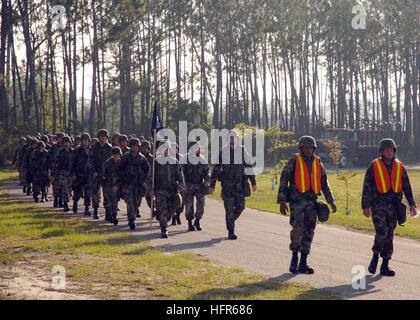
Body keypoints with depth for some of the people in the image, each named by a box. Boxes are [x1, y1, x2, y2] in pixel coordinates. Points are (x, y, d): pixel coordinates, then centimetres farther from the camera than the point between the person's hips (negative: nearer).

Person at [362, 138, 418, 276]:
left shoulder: (399, 167, 10)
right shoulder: (374, 166, 0)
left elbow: (406, 186, 15)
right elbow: (366, 187, -1)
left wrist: (412, 204, 8)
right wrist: (366, 206, -9)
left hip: (394, 206, 4)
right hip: (378, 205, -4)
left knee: (389, 235, 4)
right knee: (381, 233, -16)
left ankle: (385, 266, 11)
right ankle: (375, 256, 10)